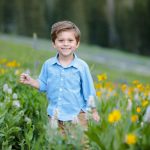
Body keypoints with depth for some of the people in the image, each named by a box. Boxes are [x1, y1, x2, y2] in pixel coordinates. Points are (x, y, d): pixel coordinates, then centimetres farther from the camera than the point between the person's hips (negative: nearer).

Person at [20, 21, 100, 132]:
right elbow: (44, 85, 11)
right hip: (55, 117, 2)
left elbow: (88, 91, 0)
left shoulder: (82, 66, -7)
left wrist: (94, 111, 3)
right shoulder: (48, 65, -1)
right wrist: (31, 81, -5)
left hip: (76, 116, -2)